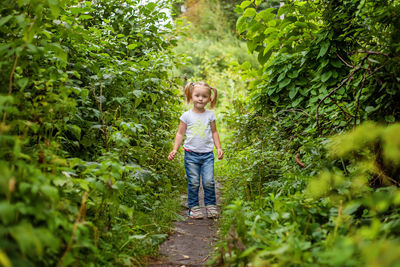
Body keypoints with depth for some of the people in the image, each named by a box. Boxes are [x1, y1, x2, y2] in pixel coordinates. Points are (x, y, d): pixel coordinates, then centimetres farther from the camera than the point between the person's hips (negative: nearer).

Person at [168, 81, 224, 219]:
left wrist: (219, 148, 7)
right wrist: (175, 149, -1)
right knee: (193, 183, -1)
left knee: (209, 181, -6)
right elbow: (180, 133, 7)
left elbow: (214, 132, 16)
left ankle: (211, 205, 11)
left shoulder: (210, 115, 7)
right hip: (191, 154, -1)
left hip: (207, 154, 1)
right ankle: (194, 207, 12)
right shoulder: (187, 115, 3)